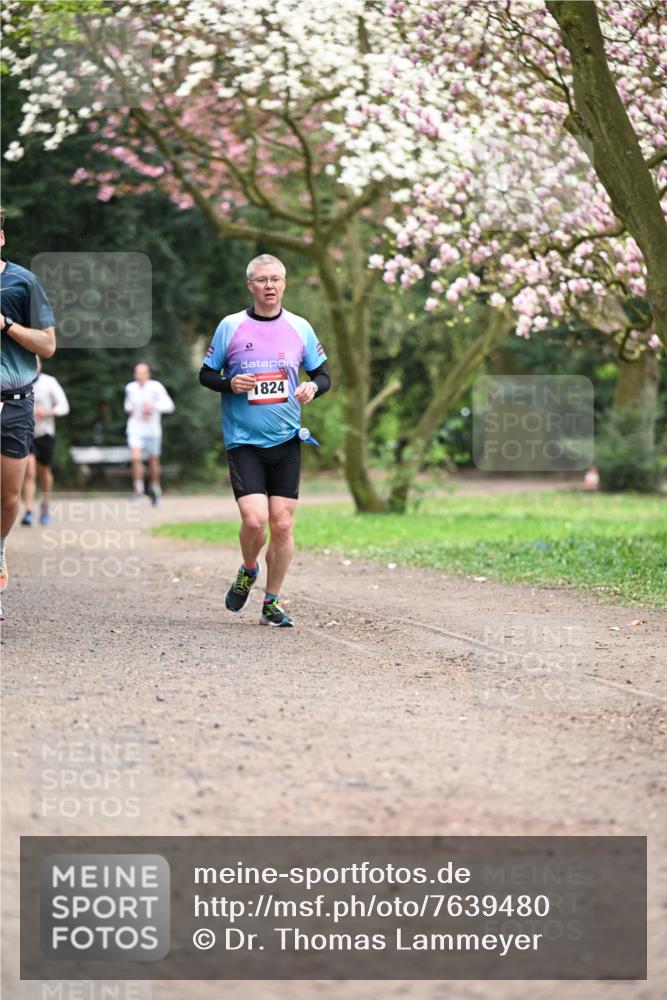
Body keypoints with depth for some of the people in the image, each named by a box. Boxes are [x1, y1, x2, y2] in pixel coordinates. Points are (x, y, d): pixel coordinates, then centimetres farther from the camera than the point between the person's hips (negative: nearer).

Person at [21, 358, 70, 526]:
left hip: (45, 435, 0)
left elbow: (64, 407, -10)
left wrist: (47, 412, -27)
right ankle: (28, 512, -19)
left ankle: (45, 505, 39)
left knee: (44, 472, 14)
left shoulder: (49, 382, -7)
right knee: (29, 472, -15)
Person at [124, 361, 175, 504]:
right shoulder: (130, 388, 0)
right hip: (135, 429, 1)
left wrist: (154, 405, -37)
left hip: (152, 430, -1)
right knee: (136, 458, -18)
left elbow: (169, 406, -22)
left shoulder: (156, 387, -13)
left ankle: (155, 487, 34)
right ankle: (138, 488, -8)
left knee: (153, 461, 11)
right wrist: (129, 408, -2)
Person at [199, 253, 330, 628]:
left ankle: (272, 603, 15)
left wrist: (312, 387, -11)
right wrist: (230, 384, -14)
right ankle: (248, 571, 16)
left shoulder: (300, 328, 5)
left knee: (282, 525, 0)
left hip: (287, 441, 2)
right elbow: (206, 374, 7)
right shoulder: (231, 326, 0)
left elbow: (323, 375, 12)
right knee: (255, 519, -16)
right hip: (244, 441, -2)